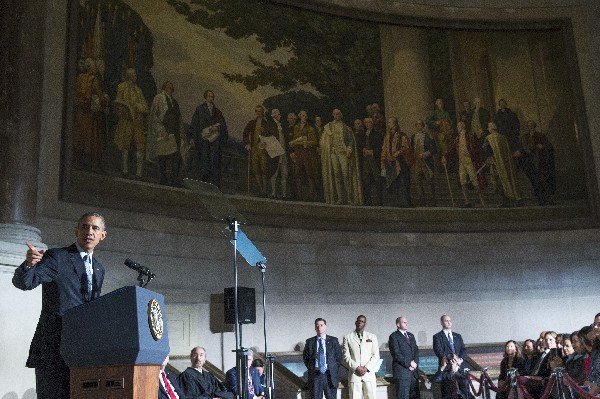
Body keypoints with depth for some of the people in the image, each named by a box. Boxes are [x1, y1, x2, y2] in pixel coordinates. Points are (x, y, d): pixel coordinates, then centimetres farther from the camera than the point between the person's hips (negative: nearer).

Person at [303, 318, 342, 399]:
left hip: (330, 375, 0)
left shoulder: (333, 340, 5)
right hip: (315, 375, 1)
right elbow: (305, 357, 14)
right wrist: (311, 369, 5)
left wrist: (334, 369, 2)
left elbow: (339, 356, 8)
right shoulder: (310, 342, 6)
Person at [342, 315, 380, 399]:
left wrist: (366, 368, -6)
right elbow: (346, 357, 2)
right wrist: (356, 368, -10)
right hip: (354, 375, -1)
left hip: (369, 374, 1)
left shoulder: (372, 337, 13)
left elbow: (376, 356, 7)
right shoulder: (347, 338, 8)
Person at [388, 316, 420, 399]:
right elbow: (396, 354, -11)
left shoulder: (411, 335, 19)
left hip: (413, 370, 7)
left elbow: (416, 350, 16)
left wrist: (415, 363, -1)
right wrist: (408, 364, -13)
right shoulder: (394, 336, -4)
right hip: (401, 370, -7)